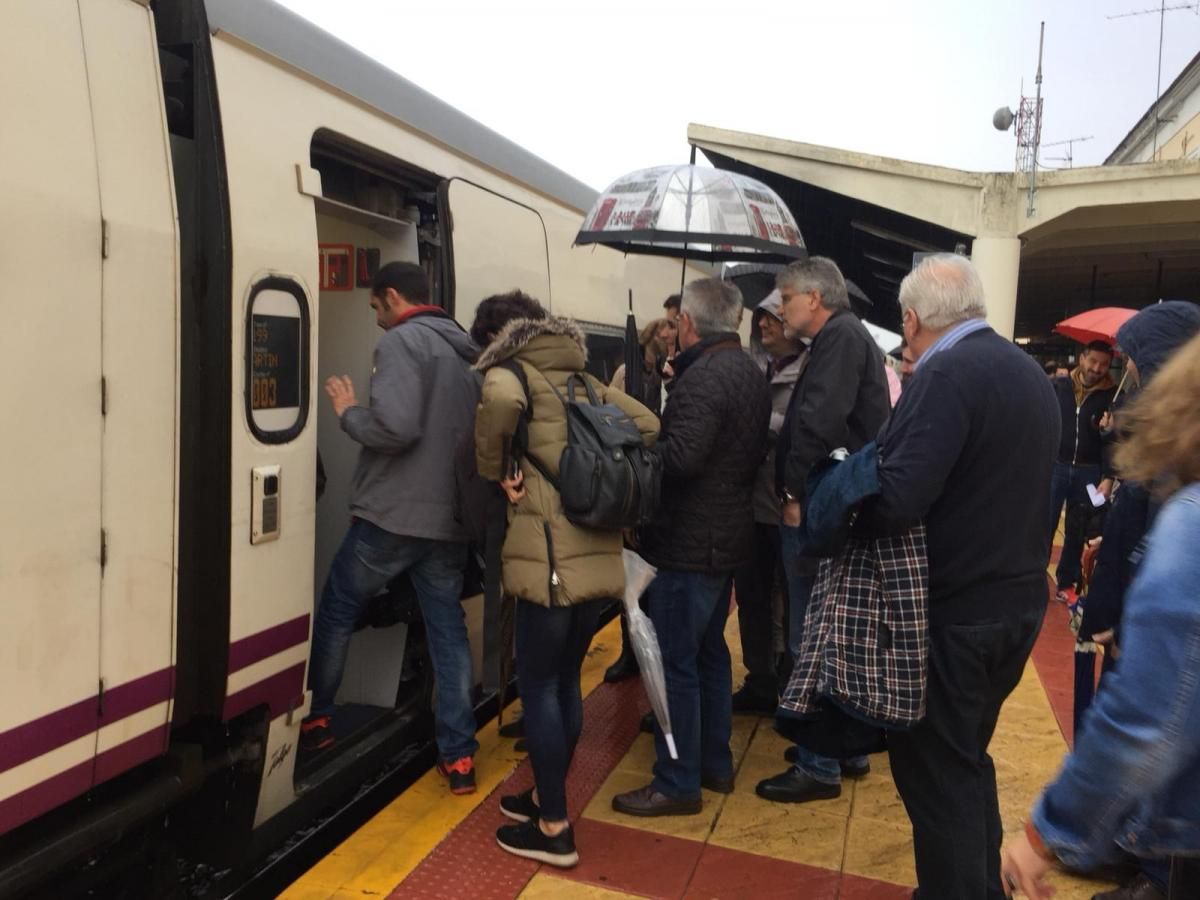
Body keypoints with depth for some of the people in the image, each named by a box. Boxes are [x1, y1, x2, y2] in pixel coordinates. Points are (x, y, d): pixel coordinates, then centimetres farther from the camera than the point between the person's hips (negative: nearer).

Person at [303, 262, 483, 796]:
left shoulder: (402, 341, -10)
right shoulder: (466, 352, 14)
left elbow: (395, 427, -24)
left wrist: (348, 411, -7)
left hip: (391, 516, -6)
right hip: (450, 520, 7)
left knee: (335, 613, 16)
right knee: (449, 631, 10)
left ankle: (315, 719, 31)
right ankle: (459, 757, 12)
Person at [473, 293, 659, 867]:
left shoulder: (509, 371, 0)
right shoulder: (584, 381, 20)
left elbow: (501, 401, -24)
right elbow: (648, 425, 15)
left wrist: (495, 470, -10)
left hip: (551, 555, -7)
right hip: (597, 551, 7)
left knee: (538, 686, 4)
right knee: (565, 679, 19)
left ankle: (554, 829, 13)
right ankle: (547, 797, 33)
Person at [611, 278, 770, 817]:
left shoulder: (703, 376, -20)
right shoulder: (749, 373, 11)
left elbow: (680, 456, -30)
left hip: (688, 543, -10)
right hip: (727, 535, 10)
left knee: (674, 662, 0)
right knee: (710, 652, 19)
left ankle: (678, 784, 11)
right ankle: (715, 764, 32)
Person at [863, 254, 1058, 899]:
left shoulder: (946, 374, -19)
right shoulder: (1031, 373, 9)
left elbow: (895, 502, -28)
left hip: (954, 609, -9)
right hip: (1018, 599, 9)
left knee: (934, 769, 6)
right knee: (968, 759, 23)